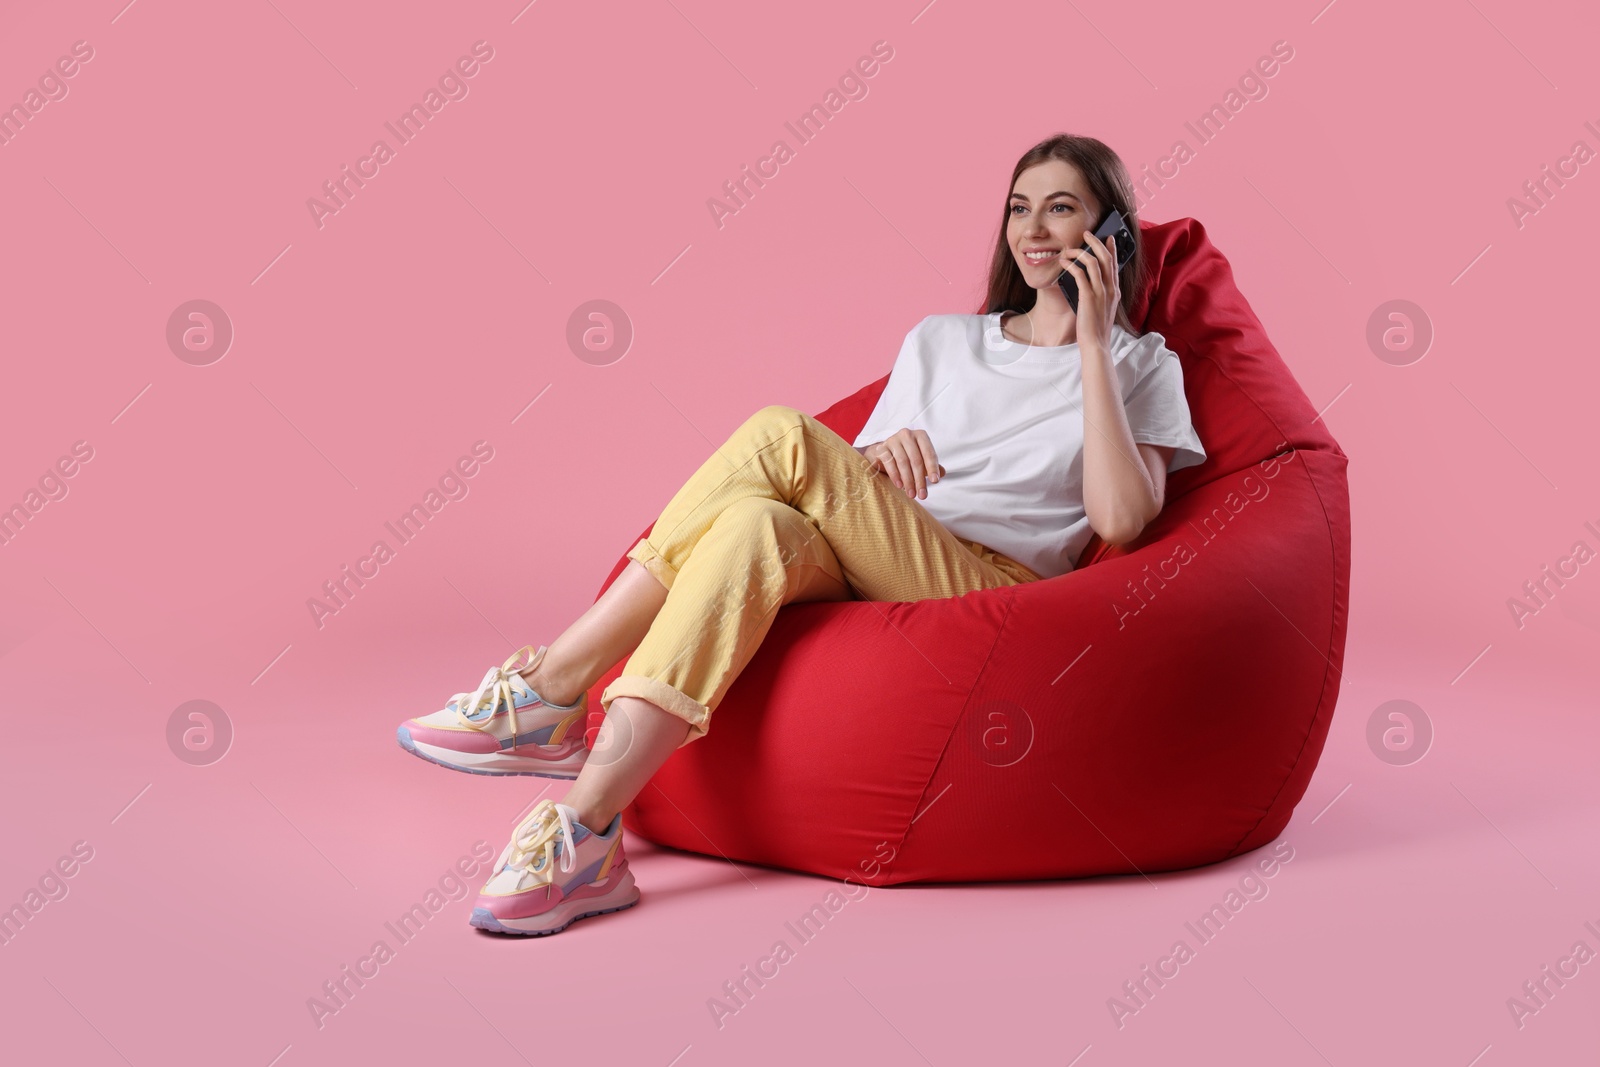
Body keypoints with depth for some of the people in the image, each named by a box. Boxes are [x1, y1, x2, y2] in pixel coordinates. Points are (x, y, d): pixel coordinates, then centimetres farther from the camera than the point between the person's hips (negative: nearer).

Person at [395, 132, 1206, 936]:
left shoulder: (1140, 364, 15)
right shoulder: (940, 340, 27)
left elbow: (1121, 520, -6)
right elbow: (848, 508, 20)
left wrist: (1093, 343, -3)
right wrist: (878, 453, -3)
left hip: (994, 588, -4)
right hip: (874, 581, 4)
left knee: (784, 435, -27)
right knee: (763, 525, -33)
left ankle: (551, 688, -27)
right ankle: (585, 833, -38)